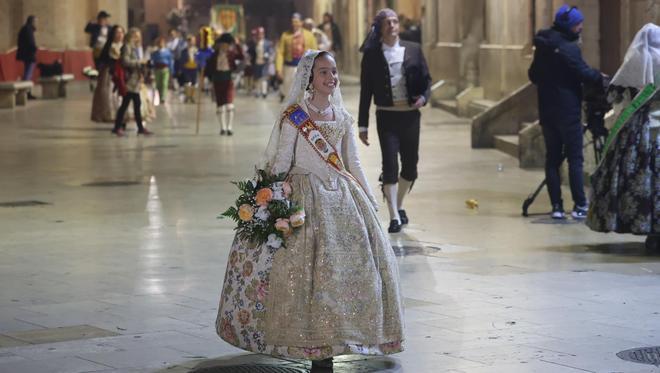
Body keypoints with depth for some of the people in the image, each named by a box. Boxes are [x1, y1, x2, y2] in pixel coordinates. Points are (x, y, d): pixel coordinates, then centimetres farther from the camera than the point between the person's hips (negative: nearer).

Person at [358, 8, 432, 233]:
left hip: (410, 115, 3)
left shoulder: (413, 50, 5)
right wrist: (363, 125, 1)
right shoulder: (372, 54, 0)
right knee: (390, 164, -9)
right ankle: (394, 217, -4)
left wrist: (424, 97, -12)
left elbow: (426, 79, 11)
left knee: (411, 164, 10)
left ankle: (399, 205, 33)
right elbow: (366, 90, 2)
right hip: (387, 116, -3)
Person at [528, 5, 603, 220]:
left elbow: (533, 75, 18)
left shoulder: (542, 47, 10)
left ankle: (556, 206, 4)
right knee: (575, 158, -3)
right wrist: (600, 77, 0)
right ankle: (580, 206, -5)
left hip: (547, 112, 7)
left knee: (552, 158, 7)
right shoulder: (568, 48, -15)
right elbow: (584, 74, -16)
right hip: (568, 111, -7)